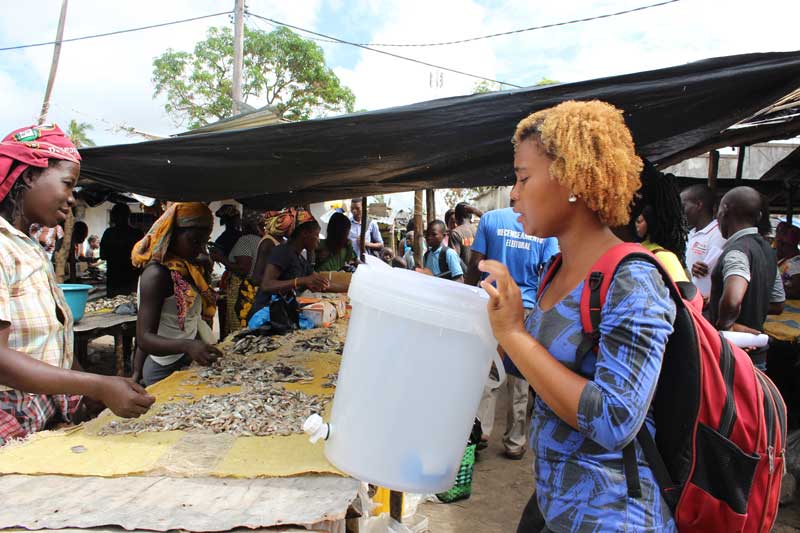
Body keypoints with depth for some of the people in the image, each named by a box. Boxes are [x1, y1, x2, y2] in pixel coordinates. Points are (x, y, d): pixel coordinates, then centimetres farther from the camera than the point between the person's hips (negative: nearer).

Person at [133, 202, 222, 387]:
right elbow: (145, 338, -24)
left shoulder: (189, 269, 6)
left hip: (188, 364, 8)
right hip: (166, 372, -8)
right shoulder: (156, 273, -18)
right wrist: (187, 346, -39)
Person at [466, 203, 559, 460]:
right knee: (520, 378, 8)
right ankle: (514, 441, 17)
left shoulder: (490, 219, 0)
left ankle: (481, 428, 2)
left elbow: (475, 266, -4)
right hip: (527, 308, 1)